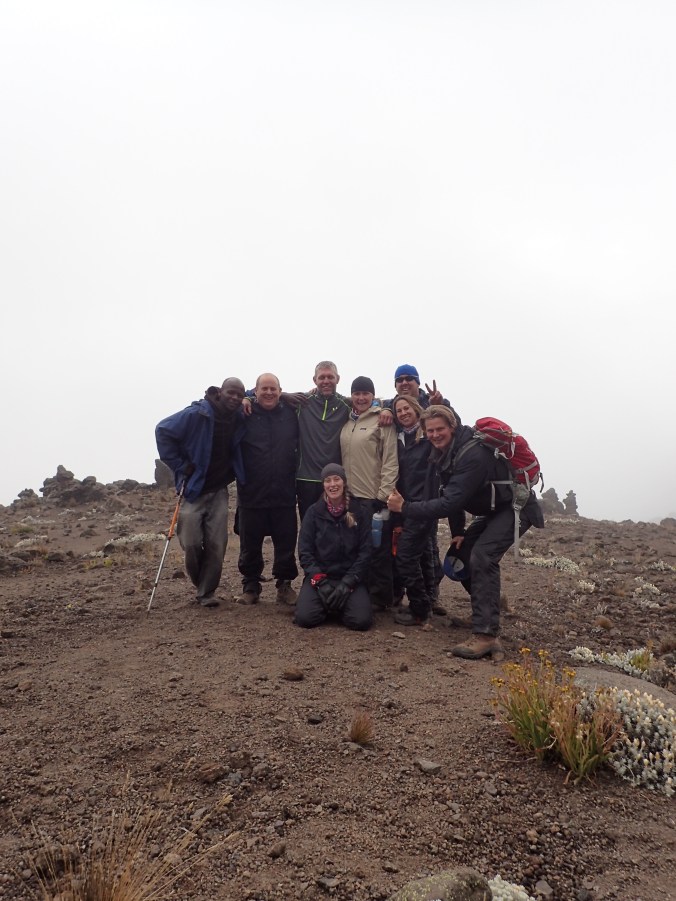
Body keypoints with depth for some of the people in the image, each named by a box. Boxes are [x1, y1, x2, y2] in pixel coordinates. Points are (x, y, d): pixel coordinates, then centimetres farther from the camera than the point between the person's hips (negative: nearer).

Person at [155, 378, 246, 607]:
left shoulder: (238, 417, -1)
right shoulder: (197, 413, -16)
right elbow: (163, 431, -12)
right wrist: (180, 466, -12)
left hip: (219, 491, 3)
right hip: (193, 489, -3)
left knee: (216, 545, -2)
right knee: (191, 543, -3)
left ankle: (207, 591, 14)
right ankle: (200, 583, 24)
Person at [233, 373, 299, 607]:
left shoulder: (290, 414, 5)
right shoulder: (245, 414, -2)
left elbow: (300, 447, 14)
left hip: (284, 494, 2)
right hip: (252, 494, -1)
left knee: (286, 543, 8)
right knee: (250, 545, 9)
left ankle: (284, 585, 25)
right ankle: (250, 586, 25)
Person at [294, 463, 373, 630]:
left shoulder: (358, 512, -1)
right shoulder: (314, 512, 0)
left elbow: (365, 551, -2)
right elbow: (304, 551, -1)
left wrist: (348, 582, -12)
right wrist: (320, 581, -14)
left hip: (350, 577, 0)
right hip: (319, 576, 0)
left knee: (361, 621, -23)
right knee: (305, 618, -23)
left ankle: (338, 605, 11)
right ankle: (328, 604, 11)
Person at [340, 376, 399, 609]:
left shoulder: (382, 421, -5)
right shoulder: (347, 422, 13)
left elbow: (391, 460, -10)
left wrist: (385, 494, -14)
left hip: (375, 497, -6)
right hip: (350, 495, 6)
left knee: (378, 550, 2)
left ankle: (380, 598, 13)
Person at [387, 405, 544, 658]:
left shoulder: (473, 454, -32)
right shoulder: (443, 452, -2)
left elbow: (451, 501, -35)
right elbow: (452, 495, 7)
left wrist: (406, 508, -33)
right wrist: (458, 532, 3)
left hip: (515, 508, -9)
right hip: (491, 510, 10)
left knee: (482, 556, -25)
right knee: (459, 554, 9)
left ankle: (486, 635, -26)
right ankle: (489, 607, 27)